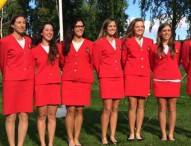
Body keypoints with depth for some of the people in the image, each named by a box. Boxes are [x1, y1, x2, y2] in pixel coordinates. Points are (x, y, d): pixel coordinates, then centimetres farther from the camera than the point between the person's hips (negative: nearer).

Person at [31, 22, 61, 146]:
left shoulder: (56, 48, 9)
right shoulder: (35, 50, 2)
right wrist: (32, 86, -1)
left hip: (55, 85, 2)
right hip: (40, 85, -2)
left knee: (52, 115, 4)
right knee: (42, 115, 2)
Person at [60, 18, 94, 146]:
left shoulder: (90, 44, 6)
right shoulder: (65, 44, 6)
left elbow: (92, 63, 11)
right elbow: (62, 62, 15)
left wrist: (87, 75, 9)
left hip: (84, 81, 1)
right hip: (68, 81, 0)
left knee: (79, 110, 4)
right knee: (70, 110, -4)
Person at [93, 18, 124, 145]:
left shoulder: (119, 42, 13)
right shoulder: (99, 43, -3)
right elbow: (96, 62, 0)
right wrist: (102, 74, 8)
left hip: (118, 78, 5)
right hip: (106, 79, -5)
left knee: (115, 108, 7)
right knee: (107, 108, -8)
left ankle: (112, 135, 16)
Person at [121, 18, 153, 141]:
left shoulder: (149, 42, 11)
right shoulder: (127, 41, 3)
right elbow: (123, 60, 10)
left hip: (145, 76, 3)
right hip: (131, 76, -3)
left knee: (141, 105, 5)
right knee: (132, 105, -3)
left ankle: (138, 133, 14)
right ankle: (132, 133, 7)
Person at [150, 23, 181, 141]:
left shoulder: (177, 46, 5)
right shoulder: (154, 47, 2)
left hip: (174, 80, 1)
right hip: (159, 81, -1)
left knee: (172, 108, 4)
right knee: (162, 108, 2)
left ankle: (171, 134, 11)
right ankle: (164, 134, 8)